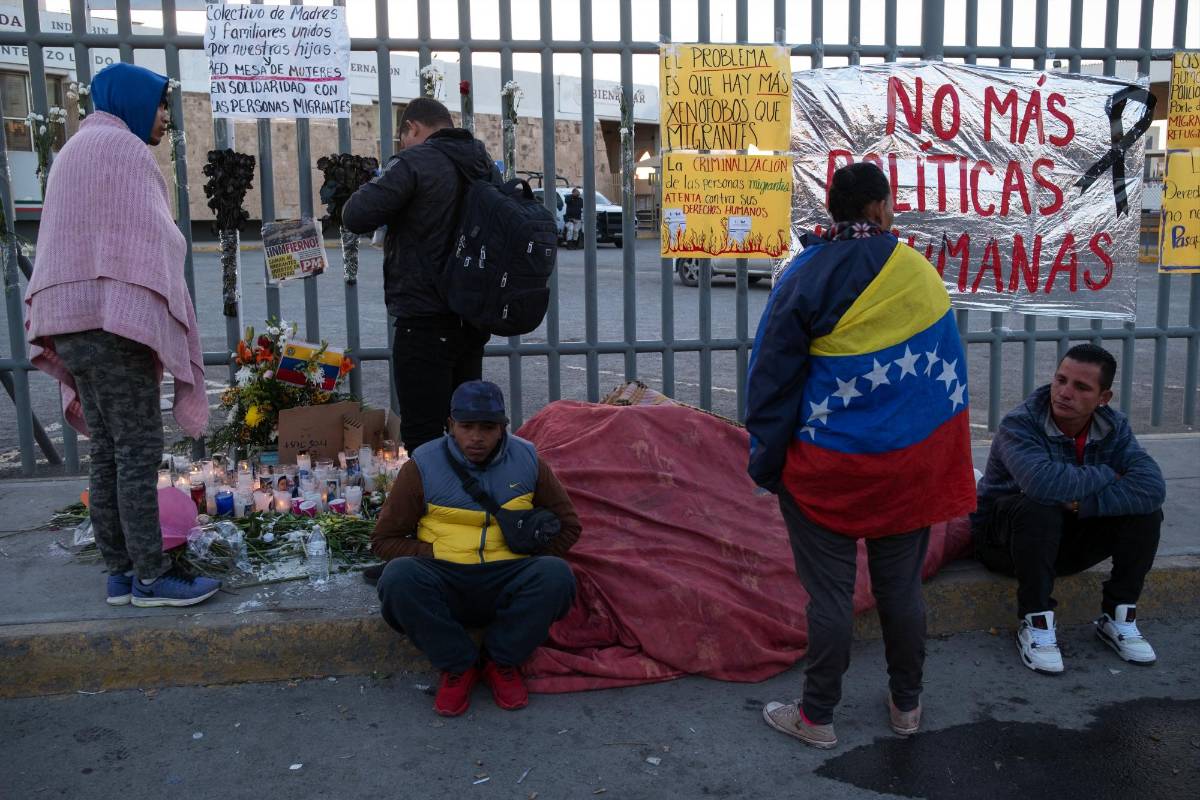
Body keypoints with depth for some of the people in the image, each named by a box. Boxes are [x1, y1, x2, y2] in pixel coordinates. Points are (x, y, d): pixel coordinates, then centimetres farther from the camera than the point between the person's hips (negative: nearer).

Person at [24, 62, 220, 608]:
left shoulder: (75, 149, 23)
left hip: (72, 320, 9)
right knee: (139, 451, -7)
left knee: (108, 455, 9)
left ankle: (120, 574, 12)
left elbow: (64, 243, 22)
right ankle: (151, 578, -4)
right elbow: (150, 241, -14)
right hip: (113, 318, -9)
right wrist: (167, 319, -12)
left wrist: (58, 328, 20)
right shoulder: (122, 147, -6)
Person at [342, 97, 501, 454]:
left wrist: (378, 185, 4)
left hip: (426, 321, -8)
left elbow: (355, 216, -16)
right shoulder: (487, 165, 12)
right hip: (473, 317, 8)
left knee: (423, 437, -5)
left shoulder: (415, 161, -13)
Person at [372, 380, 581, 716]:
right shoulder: (423, 466, 1)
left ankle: (502, 661, -5)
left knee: (556, 573, -30)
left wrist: (527, 560, 0)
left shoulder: (527, 460, 7)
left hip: (507, 581, 1)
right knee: (399, 576, -32)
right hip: (445, 582, 0)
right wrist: (435, 555, -9)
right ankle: (458, 665, -9)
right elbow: (383, 539, 5)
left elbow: (568, 525, 15)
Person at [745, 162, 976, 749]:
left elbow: (772, 375, -9)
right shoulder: (919, 272, 0)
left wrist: (765, 458, 1)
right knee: (901, 586, 16)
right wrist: (944, 467, 18)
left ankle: (817, 717, 19)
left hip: (829, 465, -3)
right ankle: (907, 705, 32)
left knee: (829, 592, 6)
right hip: (912, 461, 4)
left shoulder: (807, 275, -11)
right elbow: (950, 371, 8)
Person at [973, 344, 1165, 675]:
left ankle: (1119, 616, -3)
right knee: (1039, 508, -38)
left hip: (1068, 539, 5)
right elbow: (1042, 481, -43)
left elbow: (1152, 486, -24)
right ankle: (1035, 623, -24)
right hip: (1004, 534, -4)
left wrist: (1083, 502, -34)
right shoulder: (1019, 424, -23)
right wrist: (1106, 476, -26)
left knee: (1146, 510, -16)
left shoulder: (1113, 427, -7)